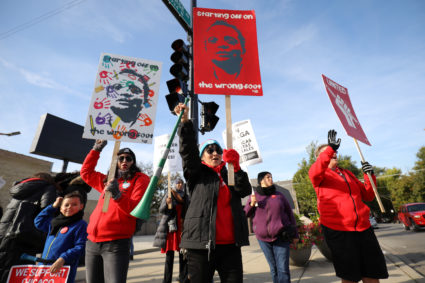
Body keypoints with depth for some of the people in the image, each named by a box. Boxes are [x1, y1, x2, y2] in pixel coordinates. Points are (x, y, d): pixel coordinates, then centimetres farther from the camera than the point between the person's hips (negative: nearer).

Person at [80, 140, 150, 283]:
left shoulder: (140, 179, -1)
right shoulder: (108, 180, 17)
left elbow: (137, 210, -11)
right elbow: (86, 172, 29)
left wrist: (117, 195, -25)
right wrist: (96, 149, 23)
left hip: (116, 244, -6)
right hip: (92, 242, 6)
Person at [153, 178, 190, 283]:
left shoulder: (186, 197, 12)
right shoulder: (169, 195, 5)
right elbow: (161, 210, -1)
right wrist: (167, 204, -20)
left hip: (182, 228, 2)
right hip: (170, 227, -2)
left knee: (183, 254, 0)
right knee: (169, 254, 0)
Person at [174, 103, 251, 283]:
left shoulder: (229, 176, 18)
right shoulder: (197, 175, 7)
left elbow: (245, 191, 1)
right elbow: (188, 151, -9)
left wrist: (236, 167, -14)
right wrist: (185, 121, -19)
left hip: (230, 245, 4)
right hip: (202, 243, -3)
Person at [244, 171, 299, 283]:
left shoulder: (279, 195, 4)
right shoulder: (254, 196, 3)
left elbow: (289, 214, 9)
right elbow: (246, 214, 7)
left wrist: (295, 234, 10)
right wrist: (252, 204, -12)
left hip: (281, 236, 0)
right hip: (263, 238, 0)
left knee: (283, 269, -2)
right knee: (274, 268, 10)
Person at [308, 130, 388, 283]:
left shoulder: (347, 174, 18)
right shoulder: (321, 175, -2)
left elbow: (368, 196, 17)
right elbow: (313, 173, -29)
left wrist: (369, 175, 2)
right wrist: (330, 147, -33)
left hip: (363, 228, 6)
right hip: (337, 230, -5)